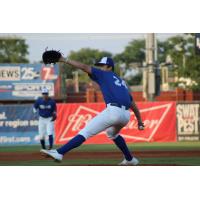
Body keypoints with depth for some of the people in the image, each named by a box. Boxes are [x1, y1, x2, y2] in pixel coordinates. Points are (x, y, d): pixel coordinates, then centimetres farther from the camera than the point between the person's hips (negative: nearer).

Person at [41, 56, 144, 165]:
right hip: (126, 115, 7)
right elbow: (133, 104, 29)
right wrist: (140, 121, 30)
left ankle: (59, 153, -22)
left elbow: (84, 67, 2)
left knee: (85, 132, -12)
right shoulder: (122, 82, 31)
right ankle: (130, 159, 39)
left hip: (113, 111, -7)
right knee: (112, 133, 37)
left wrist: (64, 60, 1)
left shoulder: (104, 74, 13)